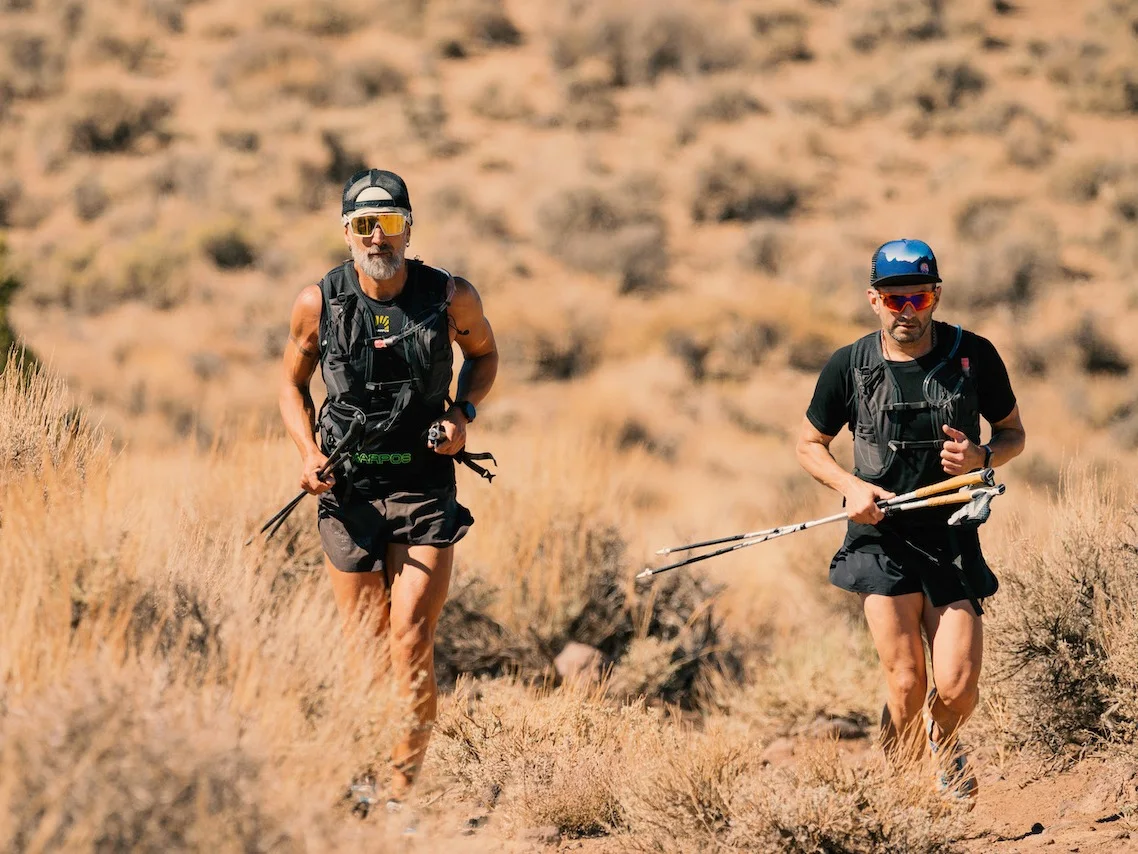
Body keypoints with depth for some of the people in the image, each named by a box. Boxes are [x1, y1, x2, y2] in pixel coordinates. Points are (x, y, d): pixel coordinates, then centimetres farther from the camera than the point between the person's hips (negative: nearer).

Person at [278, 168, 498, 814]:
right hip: (348, 492, 1)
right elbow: (294, 384, 11)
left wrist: (464, 412, -5)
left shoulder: (451, 297, -6)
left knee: (412, 645, -11)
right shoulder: (318, 304, -5)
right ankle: (364, 777, 24)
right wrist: (309, 452, -6)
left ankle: (400, 791, -7)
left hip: (425, 488, -1)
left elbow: (484, 353, 14)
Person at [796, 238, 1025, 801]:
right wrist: (850, 486, -8)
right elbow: (809, 445, 11)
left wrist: (981, 456, -13)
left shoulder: (973, 355, -3)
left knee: (957, 689, -7)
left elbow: (1013, 434, 9)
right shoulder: (849, 366, -2)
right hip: (882, 538, 0)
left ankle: (944, 741, 30)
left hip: (952, 537, 0)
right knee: (906, 683, -11)